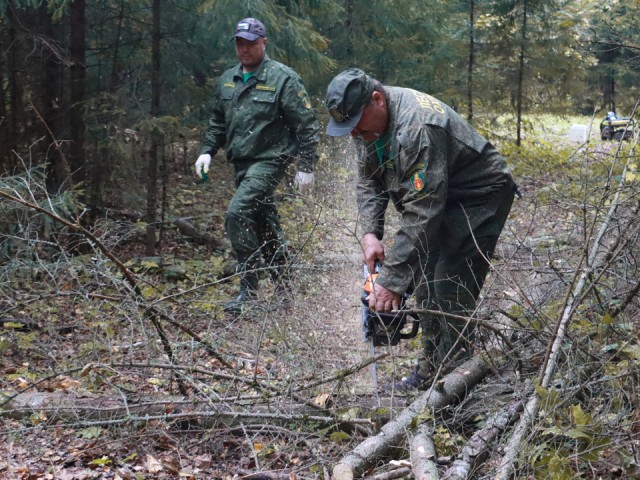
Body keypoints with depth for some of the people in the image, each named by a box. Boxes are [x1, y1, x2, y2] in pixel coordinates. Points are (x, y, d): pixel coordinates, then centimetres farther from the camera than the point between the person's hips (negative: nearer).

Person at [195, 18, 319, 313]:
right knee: (264, 225, 14)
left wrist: (306, 166, -12)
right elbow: (218, 121, 22)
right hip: (242, 164, 8)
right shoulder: (228, 80, 12)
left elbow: (306, 125, -10)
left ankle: (248, 290, -15)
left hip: (269, 161, -8)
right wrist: (207, 151, 8)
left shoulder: (283, 78, -10)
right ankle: (284, 291, 26)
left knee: (237, 214, -23)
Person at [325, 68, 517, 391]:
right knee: (425, 285, 12)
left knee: (450, 296, -16)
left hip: (479, 196, -9)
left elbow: (420, 213, -36)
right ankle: (430, 371, 23)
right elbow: (368, 183, 1)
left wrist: (391, 281, -35)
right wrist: (370, 234, -16)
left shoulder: (417, 127, -35)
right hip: (438, 198, 9)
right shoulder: (368, 121, -6)